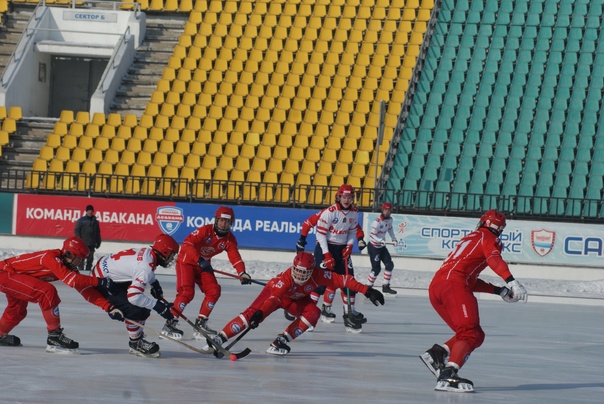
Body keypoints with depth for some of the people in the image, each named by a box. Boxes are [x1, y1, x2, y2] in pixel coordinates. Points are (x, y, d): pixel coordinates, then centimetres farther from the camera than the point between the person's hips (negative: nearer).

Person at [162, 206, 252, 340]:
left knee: (214, 291, -6)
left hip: (203, 265, 7)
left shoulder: (230, 239, -5)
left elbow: (235, 257, -12)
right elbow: (187, 244, -35)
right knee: (187, 292, -20)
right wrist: (199, 260, -46)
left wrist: (242, 273, -31)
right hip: (186, 262, -7)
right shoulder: (205, 231, -25)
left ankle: (201, 323, 5)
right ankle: (169, 324, -14)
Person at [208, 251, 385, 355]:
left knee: (313, 313, -24)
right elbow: (274, 297, -50)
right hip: (274, 291, -4)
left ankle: (281, 341, -21)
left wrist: (367, 291, -37)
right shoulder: (286, 278, -39)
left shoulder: (319, 275, -31)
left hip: (295, 299, 4)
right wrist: (260, 314, -65)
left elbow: (343, 280, -31)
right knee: (252, 313, -26)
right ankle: (219, 338, -29)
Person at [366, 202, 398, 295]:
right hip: (373, 247, -8)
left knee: (389, 265, 5)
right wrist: (380, 240, -40)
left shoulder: (389, 219, 0)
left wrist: (393, 238, 7)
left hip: (382, 246, 8)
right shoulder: (377, 221, -25)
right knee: (376, 268, -9)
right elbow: (372, 235, -27)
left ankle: (386, 286, 17)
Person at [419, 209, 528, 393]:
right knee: (470, 333, -18)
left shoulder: (469, 239, 36)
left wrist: (498, 290, 31)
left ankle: (437, 354, -3)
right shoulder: (488, 238, 12)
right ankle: (448, 375, -37)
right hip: (454, 284, -8)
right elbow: (494, 259, -12)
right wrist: (511, 281, -26)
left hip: (435, 287, 8)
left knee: (476, 335, 12)